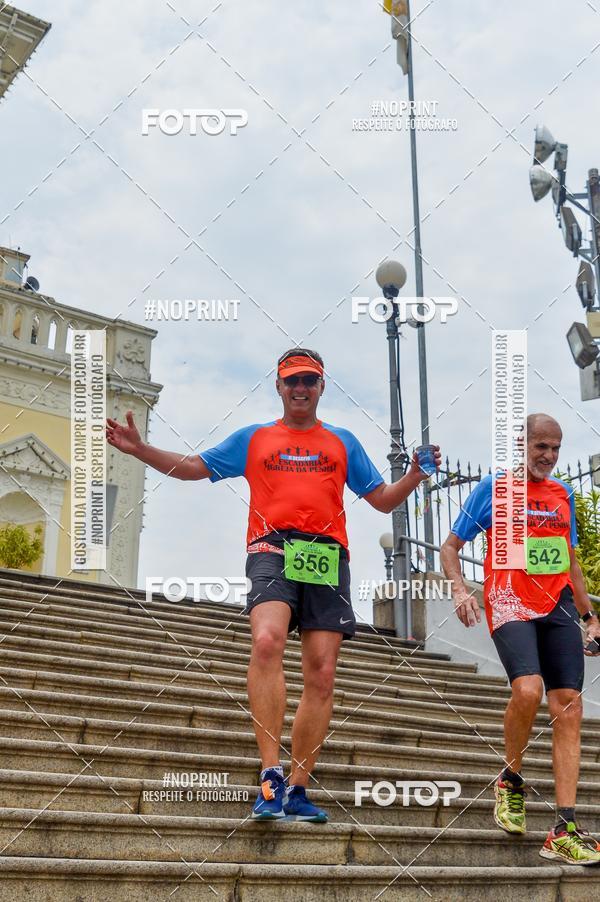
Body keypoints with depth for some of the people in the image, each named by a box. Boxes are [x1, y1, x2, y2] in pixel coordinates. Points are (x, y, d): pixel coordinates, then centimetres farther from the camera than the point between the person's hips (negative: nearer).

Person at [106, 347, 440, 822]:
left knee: (321, 676, -4)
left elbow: (383, 500, 22)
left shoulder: (342, 442, 22)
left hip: (327, 556, 2)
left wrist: (415, 476, 4)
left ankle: (296, 791, 5)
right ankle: (271, 774, -28)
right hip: (273, 550, -2)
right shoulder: (253, 438, 20)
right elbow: (193, 467, 21)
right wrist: (141, 450, 9)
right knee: (267, 641, -30)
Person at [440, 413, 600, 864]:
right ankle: (511, 782, 3)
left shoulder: (563, 493, 17)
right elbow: (451, 546, 5)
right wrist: (460, 589, -12)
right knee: (528, 689, -26)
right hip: (510, 603, -5)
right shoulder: (493, 488, 4)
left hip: (559, 606, 5)